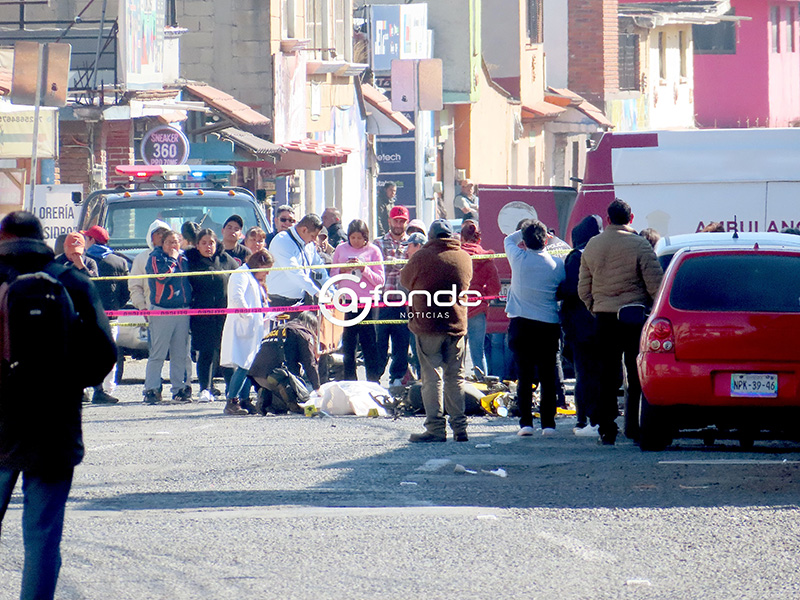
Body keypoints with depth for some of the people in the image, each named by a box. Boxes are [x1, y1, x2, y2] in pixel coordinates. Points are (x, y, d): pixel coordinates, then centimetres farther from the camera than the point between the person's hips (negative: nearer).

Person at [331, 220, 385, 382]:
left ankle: (373, 384, 2)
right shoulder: (341, 249, 9)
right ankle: (349, 383, 12)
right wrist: (343, 270, -9)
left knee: (370, 346, -3)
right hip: (346, 302, 2)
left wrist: (364, 269, -15)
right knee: (347, 345, 5)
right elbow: (333, 277, 12)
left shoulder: (373, 251, 2)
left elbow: (379, 280, -1)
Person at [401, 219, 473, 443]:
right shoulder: (464, 258, 3)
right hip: (457, 324, 4)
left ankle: (435, 428, -4)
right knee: (455, 377, 11)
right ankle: (459, 428, 10)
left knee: (432, 376, -1)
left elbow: (405, 280, 4)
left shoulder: (422, 257, -11)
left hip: (428, 324, -4)